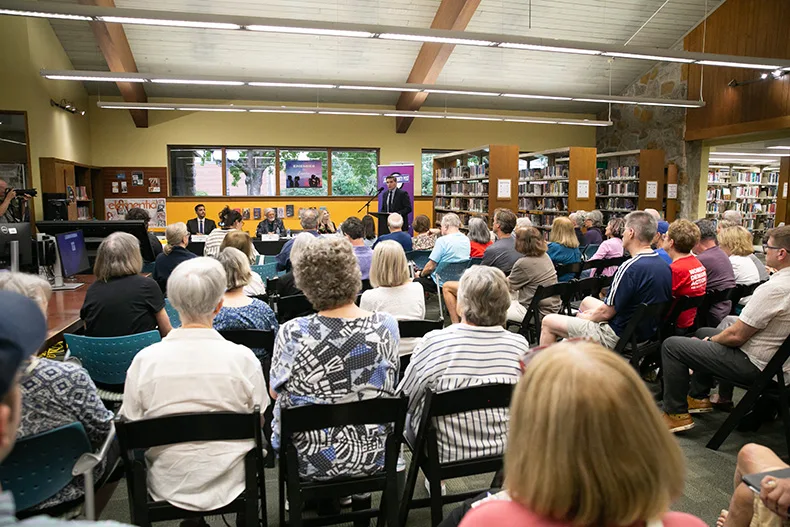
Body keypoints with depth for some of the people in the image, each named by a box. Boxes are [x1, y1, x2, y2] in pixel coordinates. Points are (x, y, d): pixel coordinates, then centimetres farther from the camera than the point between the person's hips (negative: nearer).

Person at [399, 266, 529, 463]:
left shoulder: (433, 343, -23)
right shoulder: (520, 345, -15)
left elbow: (405, 399, -8)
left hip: (446, 455, -3)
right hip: (504, 451, 4)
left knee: (409, 415, 27)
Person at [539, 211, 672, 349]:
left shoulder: (630, 268, -27)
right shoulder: (664, 266, 1)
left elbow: (606, 312, -22)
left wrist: (586, 316, 1)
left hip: (619, 338, -9)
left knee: (548, 322, 0)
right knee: (586, 301, 32)